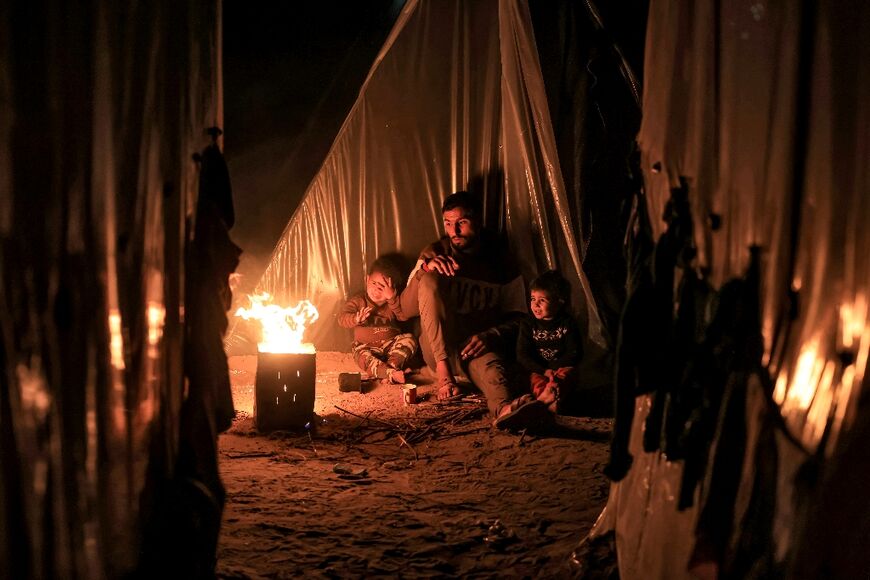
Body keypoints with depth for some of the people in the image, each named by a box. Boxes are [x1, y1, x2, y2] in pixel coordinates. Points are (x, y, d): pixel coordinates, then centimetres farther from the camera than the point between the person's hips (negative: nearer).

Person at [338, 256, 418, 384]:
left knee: (409, 339, -23)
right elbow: (342, 318, -12)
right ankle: (392, 373, -50)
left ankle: (392, 366, -37)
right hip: (367, 346, -2)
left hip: (391, 344, 2)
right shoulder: (358, 300, 2)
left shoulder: (393, 302, 7)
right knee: (362, 355, -34)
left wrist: (392, 298, -22)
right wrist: (357, 318, -34)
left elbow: (404, 316, -11)